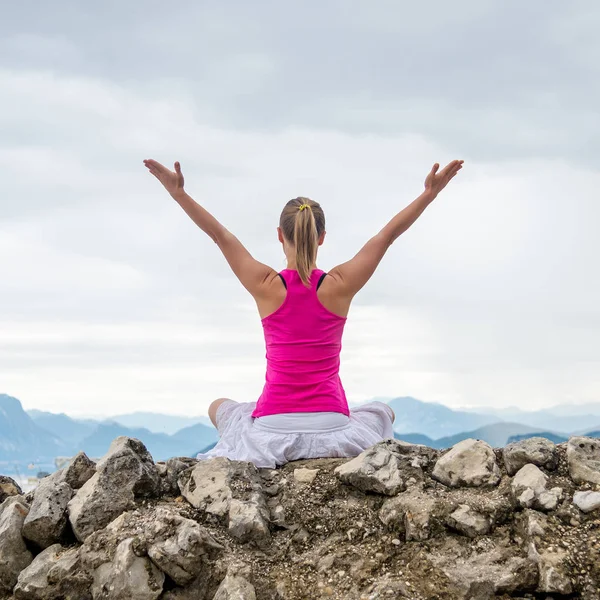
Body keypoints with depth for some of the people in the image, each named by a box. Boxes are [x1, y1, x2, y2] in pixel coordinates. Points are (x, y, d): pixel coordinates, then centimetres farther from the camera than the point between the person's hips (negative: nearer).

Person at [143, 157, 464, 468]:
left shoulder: (267, 286, -7)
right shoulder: (340, 286, -6)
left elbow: (220, 235, 0)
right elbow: (387, 235, 1)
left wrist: (178, 192, 2)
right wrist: (430, 193, 6)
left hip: (271, 426, 0)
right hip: (332, 427, 0)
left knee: (220, 407, 34)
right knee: (382, 411, 34)